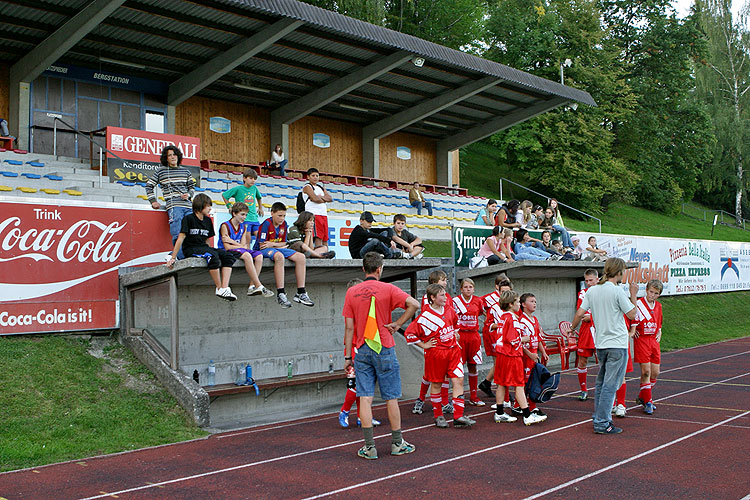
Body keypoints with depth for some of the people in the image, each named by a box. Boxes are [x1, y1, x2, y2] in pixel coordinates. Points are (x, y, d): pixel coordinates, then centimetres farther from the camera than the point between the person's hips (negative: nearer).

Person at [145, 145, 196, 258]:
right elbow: (149, 186, 15)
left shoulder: (185, 171, 18)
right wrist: (153, 201, 5)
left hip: (187, 205, 4)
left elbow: (192, 187, 25)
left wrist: (188, 195, 4)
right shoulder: (161, 171, 9)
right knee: (178, 234, -14)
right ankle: (181, 259, -11)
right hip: (174, 206, -4)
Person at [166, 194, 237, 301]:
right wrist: (173, 258, -11)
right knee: (213, 256, -35)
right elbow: (181, 238, -8)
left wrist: (209, 250, 4)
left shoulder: (208, 221, 15)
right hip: (190, 249, -7)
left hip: (203, 248, 7)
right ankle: (219, 289, -26)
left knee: (227, 256, -18)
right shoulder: (188, 219, -5)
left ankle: (225, 288, -29)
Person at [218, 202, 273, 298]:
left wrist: (232, 241, -12)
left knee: (259, 256, -17)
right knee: (247, 255, -34)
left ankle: (252, 286, -24)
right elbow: (227, 247, -14)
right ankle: (259, 286, -32)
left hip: (240, 250, 7)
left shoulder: (243, 227, 15)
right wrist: (241, 246, -6)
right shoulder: (225, 226, -7)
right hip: (227, 251, -7)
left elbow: (244, 245, 4)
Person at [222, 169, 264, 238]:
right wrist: (230, 207, 6)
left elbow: (259, 197, 33)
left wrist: (260, 208, 32)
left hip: (254, 218, 5)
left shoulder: (254, 188, 9)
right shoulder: (238, 189, -3)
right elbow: (224, 195, 8)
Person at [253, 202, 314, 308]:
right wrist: (278, 245, -5)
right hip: (263, 250, -7)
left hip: (277, 248, 7)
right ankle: (280, 294, -41)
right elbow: (262, 245, -16)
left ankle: (301, 293, -11)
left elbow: (283, 243, 11)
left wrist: (273, 244, -9)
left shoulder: (284, 224, 7)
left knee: (301, 257, -11)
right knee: (279, 256, -40)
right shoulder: (266, 224, -14)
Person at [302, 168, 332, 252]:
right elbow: (315, 199, -14)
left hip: (324, 214, 7)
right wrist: (324, 200, 3)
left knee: (325, 238, 3)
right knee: (318, 237, -15)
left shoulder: (321, 187, 24)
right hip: (314, 214, -7)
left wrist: (320, 197, -5)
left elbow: (330, 198, 10)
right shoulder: (307, 187, 1)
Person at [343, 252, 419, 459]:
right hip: (384, 349, -2)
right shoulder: (388, 289, -4)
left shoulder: (351, 292, 3)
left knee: (365, 398, 2)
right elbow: (414, 304, -17)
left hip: (361, 351, 2)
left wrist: (348, 356, 7)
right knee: (391, 398, 8)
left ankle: (370, 447, 2)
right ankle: (397, 443, 17)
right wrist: (397, 324, -7)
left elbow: (349, 327, 3)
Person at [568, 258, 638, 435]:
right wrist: (633, 295, 6)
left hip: (600, 343, 7)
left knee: (601, 383, 18)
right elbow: (632, 314, -6)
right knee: (610, 385, -5)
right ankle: (602, 423, -5)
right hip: (617, 344, -7)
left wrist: (572, 329, 21)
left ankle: (599, 418, 23)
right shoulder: (617, 291, -12)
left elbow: (580, 313, 6)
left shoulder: (592, 291, 6)